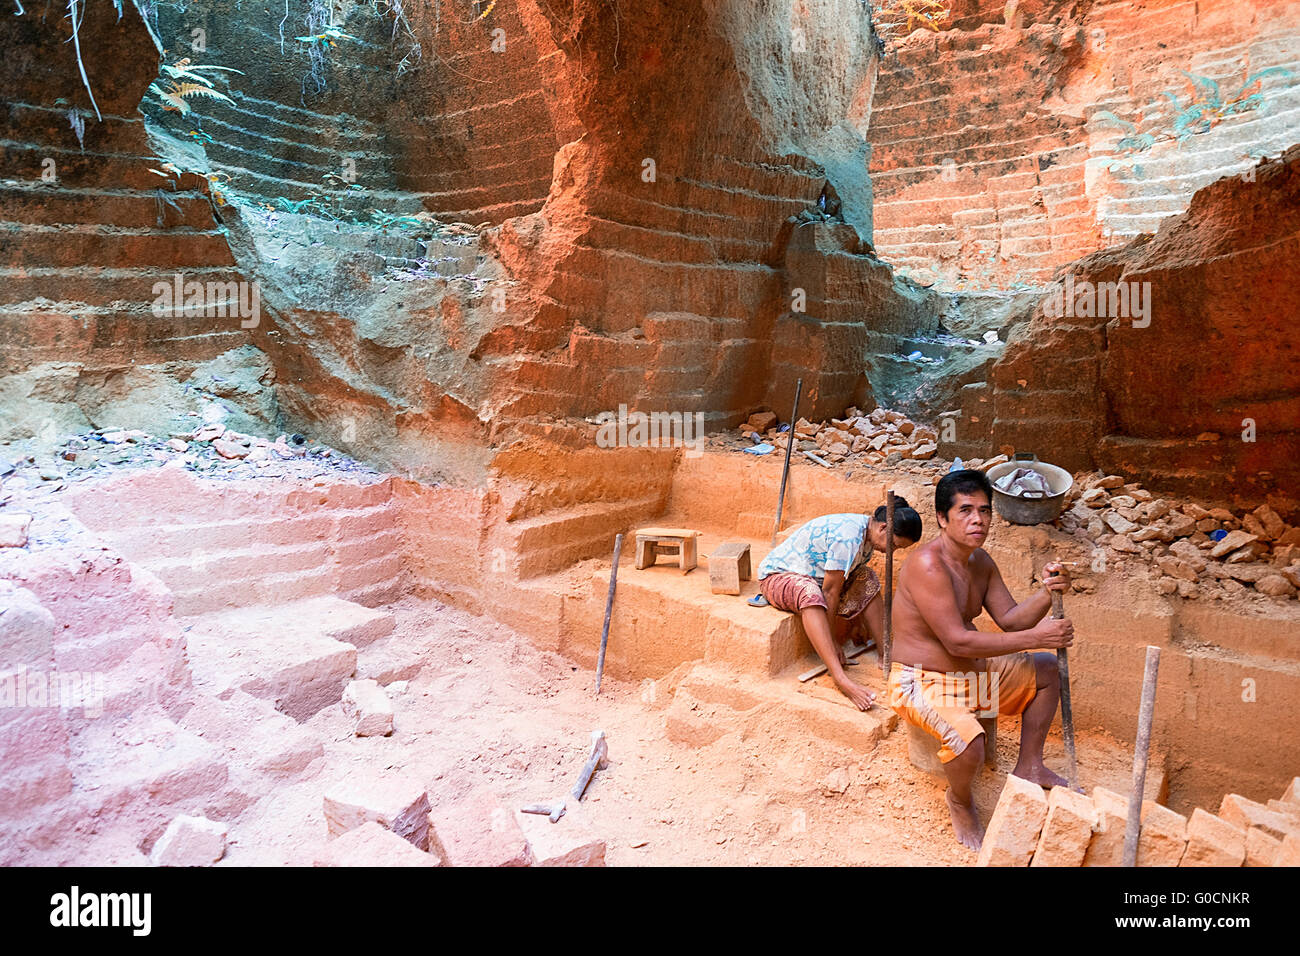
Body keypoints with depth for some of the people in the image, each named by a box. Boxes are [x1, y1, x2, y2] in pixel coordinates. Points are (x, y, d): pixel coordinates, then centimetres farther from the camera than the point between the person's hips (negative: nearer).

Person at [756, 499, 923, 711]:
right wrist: (833, 639, -18)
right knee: (811, 594, -40)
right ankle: (840, 678, -48)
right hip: (776, 575, -10)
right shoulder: (848, 537, -29)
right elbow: (830, 591, -25)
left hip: (810, 576, 10)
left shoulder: (867, 533, 1)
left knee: (867, 579, -2)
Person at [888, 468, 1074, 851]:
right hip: (922, 684, -10)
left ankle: (1028, 767, 31)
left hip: (972, 673, 10)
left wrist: (1046, 593, -15)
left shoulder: (980, 561, 4)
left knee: (1048, 670, 18)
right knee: (968, 739, -35)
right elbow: (957, 641, -30)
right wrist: (1036, 637, -27)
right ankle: (960, 800, 2)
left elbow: (1010, 619, 5)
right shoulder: (927, 564, -27)